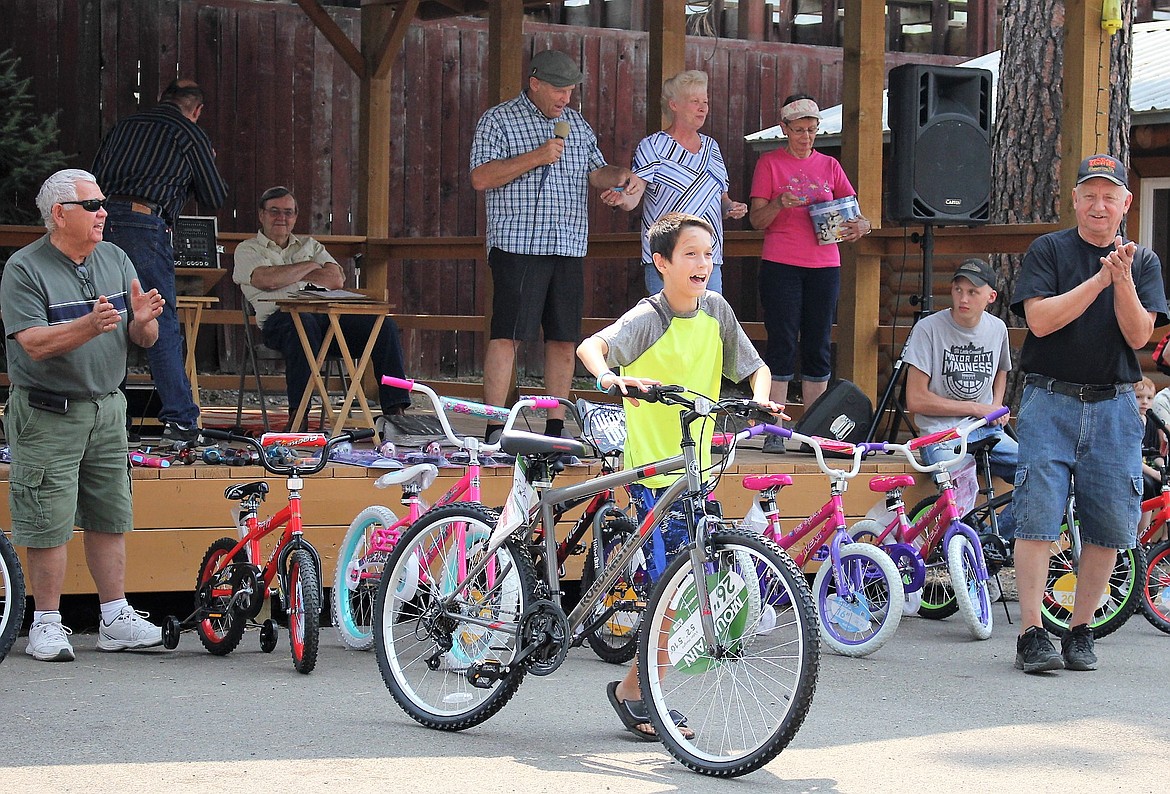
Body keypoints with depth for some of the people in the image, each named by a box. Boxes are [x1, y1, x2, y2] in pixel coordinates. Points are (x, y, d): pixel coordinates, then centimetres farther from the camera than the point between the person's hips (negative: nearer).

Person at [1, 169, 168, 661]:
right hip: (47, 414, -6)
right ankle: (46, 623, 6)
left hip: (106, 408, 6)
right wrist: (90, 326, -34)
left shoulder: (115, 260, 8)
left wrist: (142, 321, -16)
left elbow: (143, 340, 8)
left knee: (110, 518, 9)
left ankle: (116, 620, 16)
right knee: (49, 523, -4)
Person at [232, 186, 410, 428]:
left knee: (384, 325, -20)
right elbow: (268, 280, -5)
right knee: (303, 323, -43)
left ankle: (395, 413, -27)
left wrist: (288, 274, 6)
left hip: (326, 311, 5)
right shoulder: (248, 249, 18)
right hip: (280, 315, -5)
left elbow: (336, 280, 12)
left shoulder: (310, 246, 31)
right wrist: (310, 266, 8)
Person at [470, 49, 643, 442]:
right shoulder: (498, 120, 0)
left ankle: (556, 426, 12)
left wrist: (620, 175, -3)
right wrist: (536, 157, -15)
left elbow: (595, 171, 20)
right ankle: (494, 427, -10)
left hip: (569, 248, 6)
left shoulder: (576, 123, 19)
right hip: (518, 246, -6)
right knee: (507, 335, -10)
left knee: (563, 338, 5)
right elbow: (481, 177, -9)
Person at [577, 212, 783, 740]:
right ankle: (634, 691, 5)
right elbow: (591, 346, -28)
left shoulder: (715, 311, 6)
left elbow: (754, 367, 11)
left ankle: (641, 693, 22)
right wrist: (608, 377, -49)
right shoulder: (648, 318, -13)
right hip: (653, 469, -6)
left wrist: (759, 398, -11)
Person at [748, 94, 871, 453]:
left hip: (824, 266, 3)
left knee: (818, 346, 4)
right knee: (782, 345, -5)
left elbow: (853, 210, 12)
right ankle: (775, 431, -5)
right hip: (781, 265, -3)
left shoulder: (829, 166, 13)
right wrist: (780, 203, -19)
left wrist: (860, 225, -11)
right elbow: (757, 220, 1)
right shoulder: (770, 163, 4)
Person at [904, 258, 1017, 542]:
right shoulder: (928, 329, -6)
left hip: (987, 432, 5)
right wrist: (975, 408, -7)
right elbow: (916, 399, -9)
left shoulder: (997, 328, 9)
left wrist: (997, 406, 10)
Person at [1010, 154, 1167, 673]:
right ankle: (1031, 636, -8)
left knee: (1109, 527, 1)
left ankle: (1080, 631, 13)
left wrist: (1122, 281, -17)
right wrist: (1099, 280, -15)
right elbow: (1040, 319, -10)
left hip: (1114, 406, 3)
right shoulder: (1048, 250, 3)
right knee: (1037, 517, -10)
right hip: (1050, 401, -2)